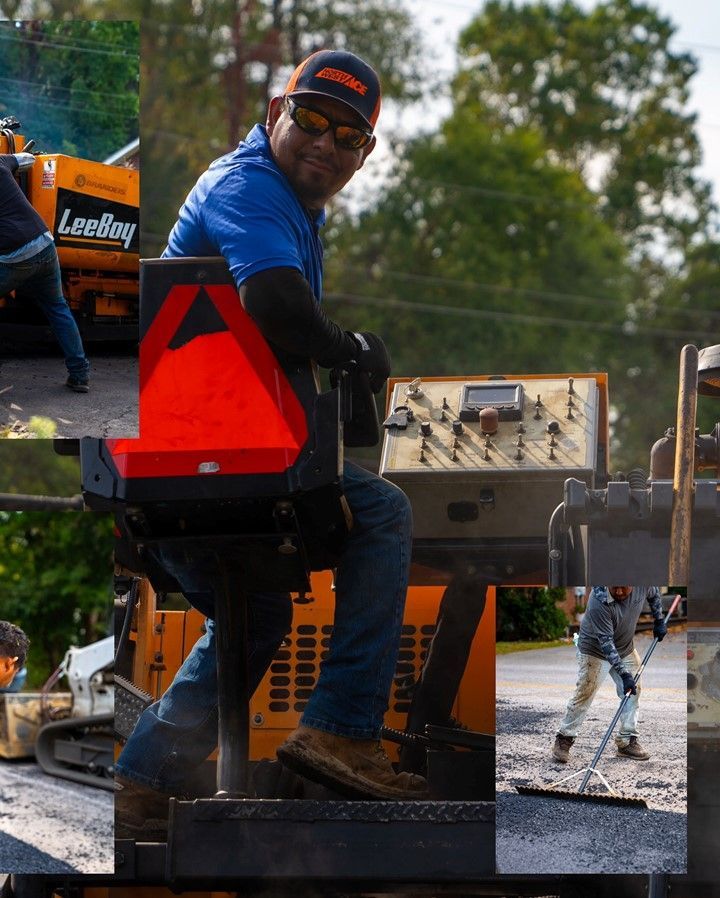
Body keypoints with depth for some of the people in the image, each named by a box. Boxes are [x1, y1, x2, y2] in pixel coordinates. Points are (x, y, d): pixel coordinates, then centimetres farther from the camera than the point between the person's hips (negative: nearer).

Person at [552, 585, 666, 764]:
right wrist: (624, 674, -35)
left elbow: (654, 594, 6)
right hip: (595, 650, -5)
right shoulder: (598, 601, -37)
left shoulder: (643, 584, -22)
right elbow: (606, 642, -33)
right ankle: (564, 739, 9)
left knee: (633, 691, 6)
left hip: (625, 649, 6)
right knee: (584, 695, -5)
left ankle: (627, 741, 17)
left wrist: (659, 620, 6)